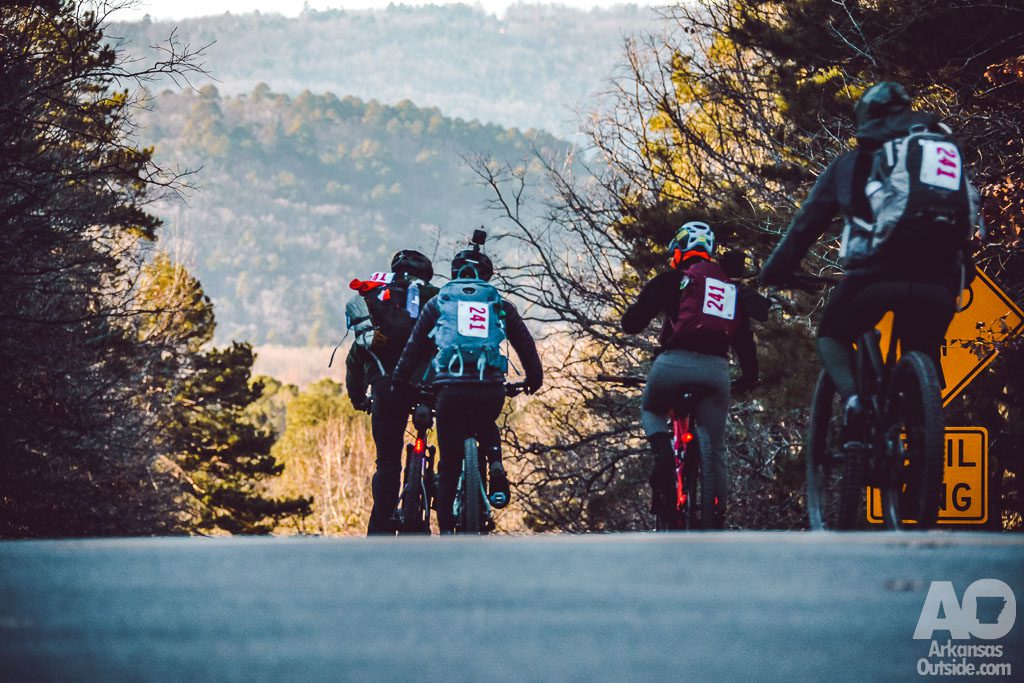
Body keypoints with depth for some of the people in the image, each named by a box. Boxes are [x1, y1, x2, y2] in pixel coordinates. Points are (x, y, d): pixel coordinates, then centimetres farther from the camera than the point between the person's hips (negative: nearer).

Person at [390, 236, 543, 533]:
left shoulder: (439, 302, 16)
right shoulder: (500, 305, 17)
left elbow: (415, 346, 14)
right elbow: (526, 344, 19)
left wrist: (400, 383, 20)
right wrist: (534, 379, 33)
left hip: (451, 388, -1)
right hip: (492, 390, 1)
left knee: (449, 465, 9)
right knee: (487, 427, 34)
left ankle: (446, 530, 0)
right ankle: (496, 469, 5)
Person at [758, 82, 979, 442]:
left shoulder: (850, 164, 19)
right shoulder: (947, 152, 23)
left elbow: (806, 221, 20)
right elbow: (969, 213, 23)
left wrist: (775, 271, 30)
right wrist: (963, 275, 35)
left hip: (877, 273, -2)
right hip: (939, 283, 2)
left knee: (831, 337, 22)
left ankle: (854, 401, -7)